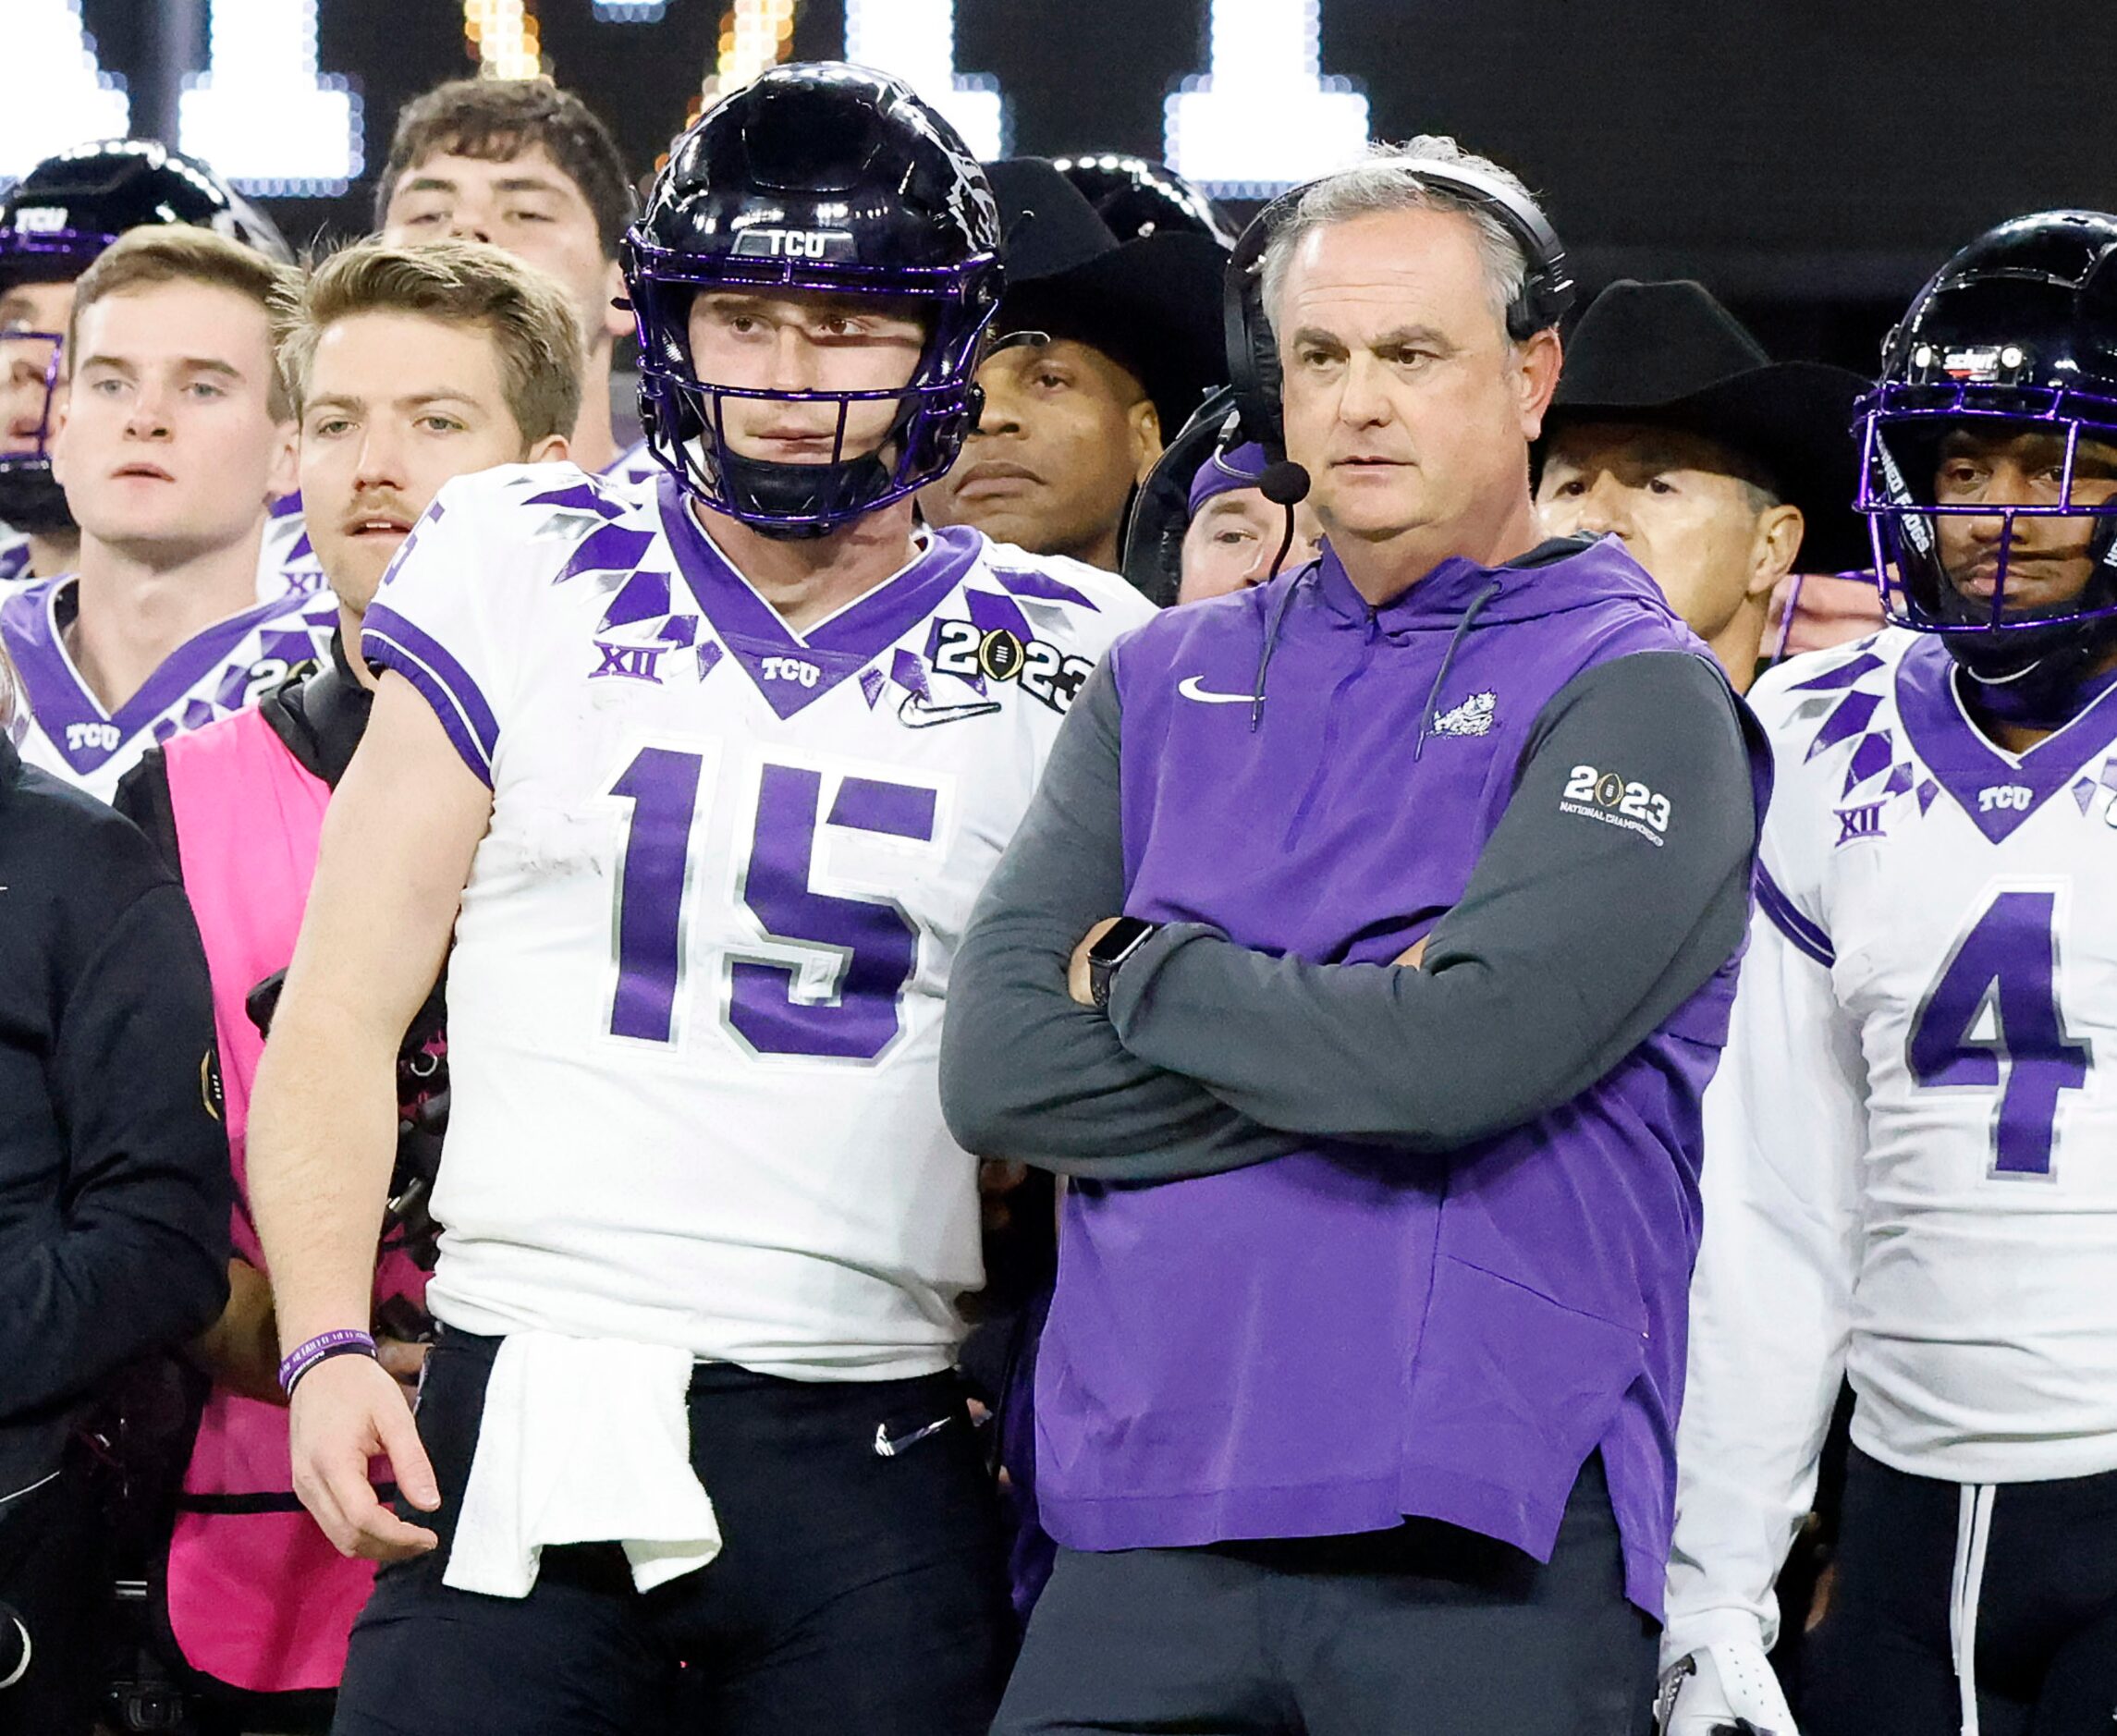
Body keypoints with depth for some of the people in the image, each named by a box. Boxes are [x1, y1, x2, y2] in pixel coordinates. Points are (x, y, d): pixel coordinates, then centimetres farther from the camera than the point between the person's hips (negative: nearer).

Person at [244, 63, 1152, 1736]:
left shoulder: (1059, 658, 8)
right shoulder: (526, 576, 6)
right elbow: (341, 1016, 5)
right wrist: (327, 1345, -7)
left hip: (875, 1463, 1)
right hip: (519, 1418, 0)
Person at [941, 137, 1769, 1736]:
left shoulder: (1637, 695, 0)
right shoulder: (1168, 684, 15)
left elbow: (1469, 1050, -16)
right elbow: (997, 1067, 3)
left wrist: (1145, 977, -2)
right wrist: (1344, 1046, -7)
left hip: (1484, 1555, -4)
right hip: (1150, 1530, 4)